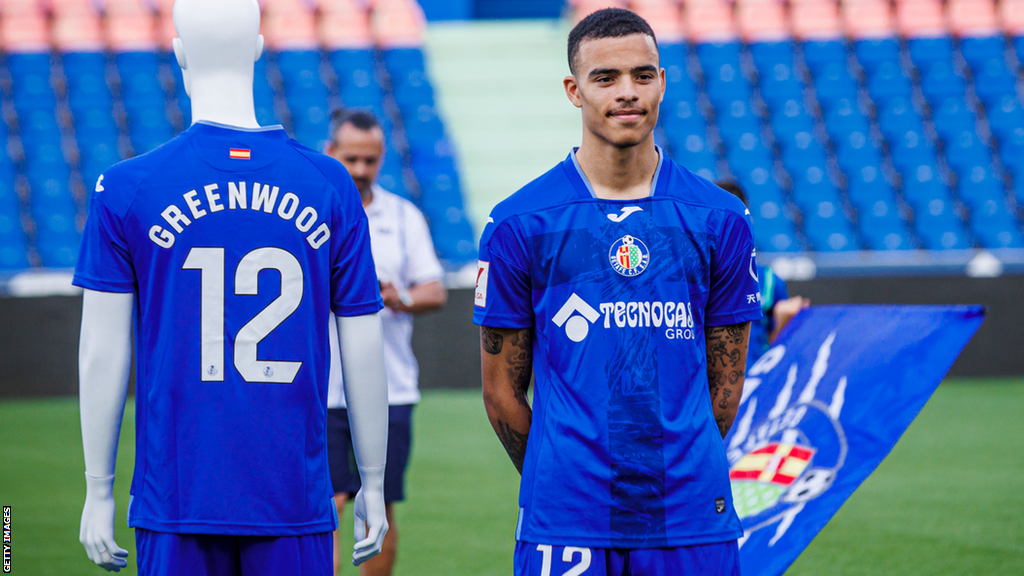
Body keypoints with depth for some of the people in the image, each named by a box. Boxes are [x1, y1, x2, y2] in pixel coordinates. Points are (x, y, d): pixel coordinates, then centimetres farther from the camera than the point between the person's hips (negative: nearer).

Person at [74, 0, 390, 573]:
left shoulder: (126, 192, -3)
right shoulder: (330, 188, 1)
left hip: (176, 501, -1)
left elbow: (103, 357, -1)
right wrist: (373, 484, 13)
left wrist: (99, 492, 7)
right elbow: (364, 356, 4)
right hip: (295, 502, 1)